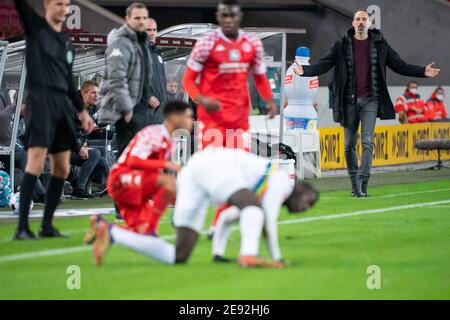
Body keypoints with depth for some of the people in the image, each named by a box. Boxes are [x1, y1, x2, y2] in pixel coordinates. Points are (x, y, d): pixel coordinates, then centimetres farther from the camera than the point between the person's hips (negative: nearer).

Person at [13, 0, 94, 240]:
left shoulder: (67, 42, 18)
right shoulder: (35, 26, 3)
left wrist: (82, 111, 25)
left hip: (62, 104, 7)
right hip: (40, 100, -7)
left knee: (62, 168, 6)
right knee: (36, 161, -18)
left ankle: (47, 225, 15)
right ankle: (22, 228, -20)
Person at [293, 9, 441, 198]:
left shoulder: (379, 44, 6)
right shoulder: (342, 45, 3)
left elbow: (399, 65, 10)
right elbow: (324, 64, -1)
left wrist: (423, 72, 0)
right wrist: (305, 70, -18)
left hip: (370, 100, -1)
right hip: (349, 100, 1)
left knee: (367, 141, -13)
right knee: (350, 144, 6)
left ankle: (363, 184, -14)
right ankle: (354, 184, 18)